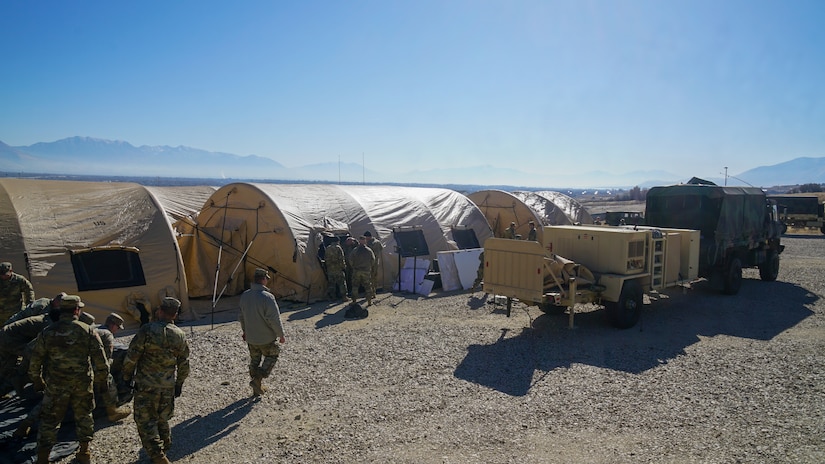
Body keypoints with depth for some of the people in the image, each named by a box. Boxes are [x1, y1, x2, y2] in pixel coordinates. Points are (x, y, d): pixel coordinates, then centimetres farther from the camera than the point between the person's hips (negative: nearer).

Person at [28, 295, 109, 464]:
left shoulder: (47, 333, -6)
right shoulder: (88, 331, -10)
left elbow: (34, 363, 0)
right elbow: (100, 360, -10)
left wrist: (37, 382, 16)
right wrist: (101, 377, 8)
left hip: (55, 386, 0)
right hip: (83, 385, 0)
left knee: (49, 420, 12)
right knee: (84, 416, 19)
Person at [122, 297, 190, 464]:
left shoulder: (147, 330, -15)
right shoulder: (180, 336, -1)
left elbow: (132, 356, -12)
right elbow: (184, 364, 7)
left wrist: (127, 375, 4)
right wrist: (179, 384, 19)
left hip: (146, 385, -4)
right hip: (168, 386, 4)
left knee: (146, 421, 5)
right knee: (162, 419, 22)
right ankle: (165, 446, 34)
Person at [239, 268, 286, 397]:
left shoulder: (245, 296, -2)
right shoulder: (267, 297, -25)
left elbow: (241, 317, 10)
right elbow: (274, 320, -22)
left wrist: (245, 331, 25)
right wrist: (281, 335, -9)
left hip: (250, 338, 6)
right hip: (267, 338, -6)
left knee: (254, 360, 20)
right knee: (271, 357, 17)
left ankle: (257, 389, 29)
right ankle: (257, 380, 5)